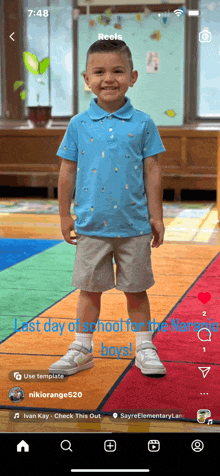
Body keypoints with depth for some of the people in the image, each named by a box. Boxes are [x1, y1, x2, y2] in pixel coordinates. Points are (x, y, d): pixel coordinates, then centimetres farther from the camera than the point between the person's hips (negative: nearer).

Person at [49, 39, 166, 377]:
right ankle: (82, 350, 23)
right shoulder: (79, 125, 0)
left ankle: (144, 348, 23)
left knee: (136, 290, 10)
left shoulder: (143, 124, -2)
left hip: (134, 225, -1)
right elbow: (68, 172, 5)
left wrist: (156, 216, 1)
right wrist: (65, 216, 7)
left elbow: (152, 172, 1)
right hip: (91, 224, 1)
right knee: (89, 289, 11)